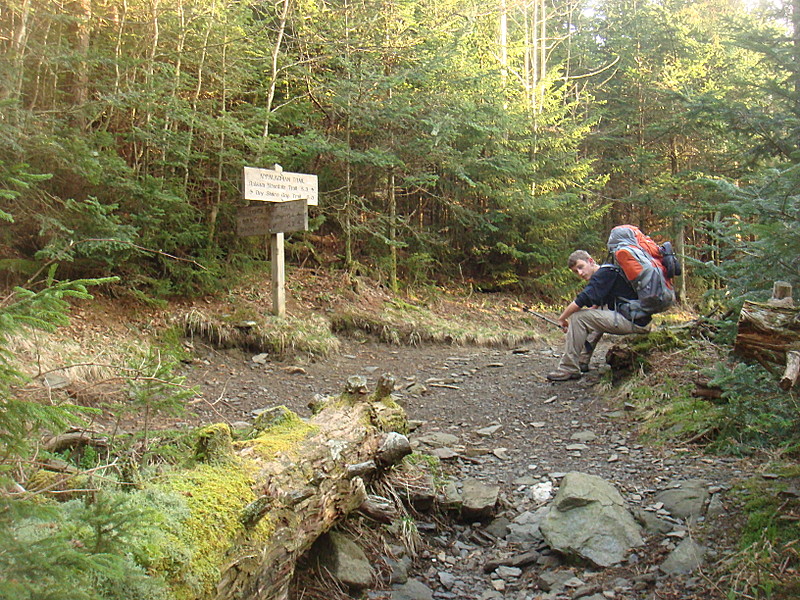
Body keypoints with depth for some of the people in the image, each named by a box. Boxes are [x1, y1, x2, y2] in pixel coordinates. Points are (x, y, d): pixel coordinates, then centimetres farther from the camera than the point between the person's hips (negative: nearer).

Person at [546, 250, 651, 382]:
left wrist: (562, 318, -7)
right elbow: (596, 305, 29)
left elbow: (581, 301, -20)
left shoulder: (603, 273, -11)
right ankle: (582, 362, 30)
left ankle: (568, 370, -8)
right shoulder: (608, 272, 20)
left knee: (578, 317, -12)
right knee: (595, 317, 33)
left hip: (633, 322, -11)